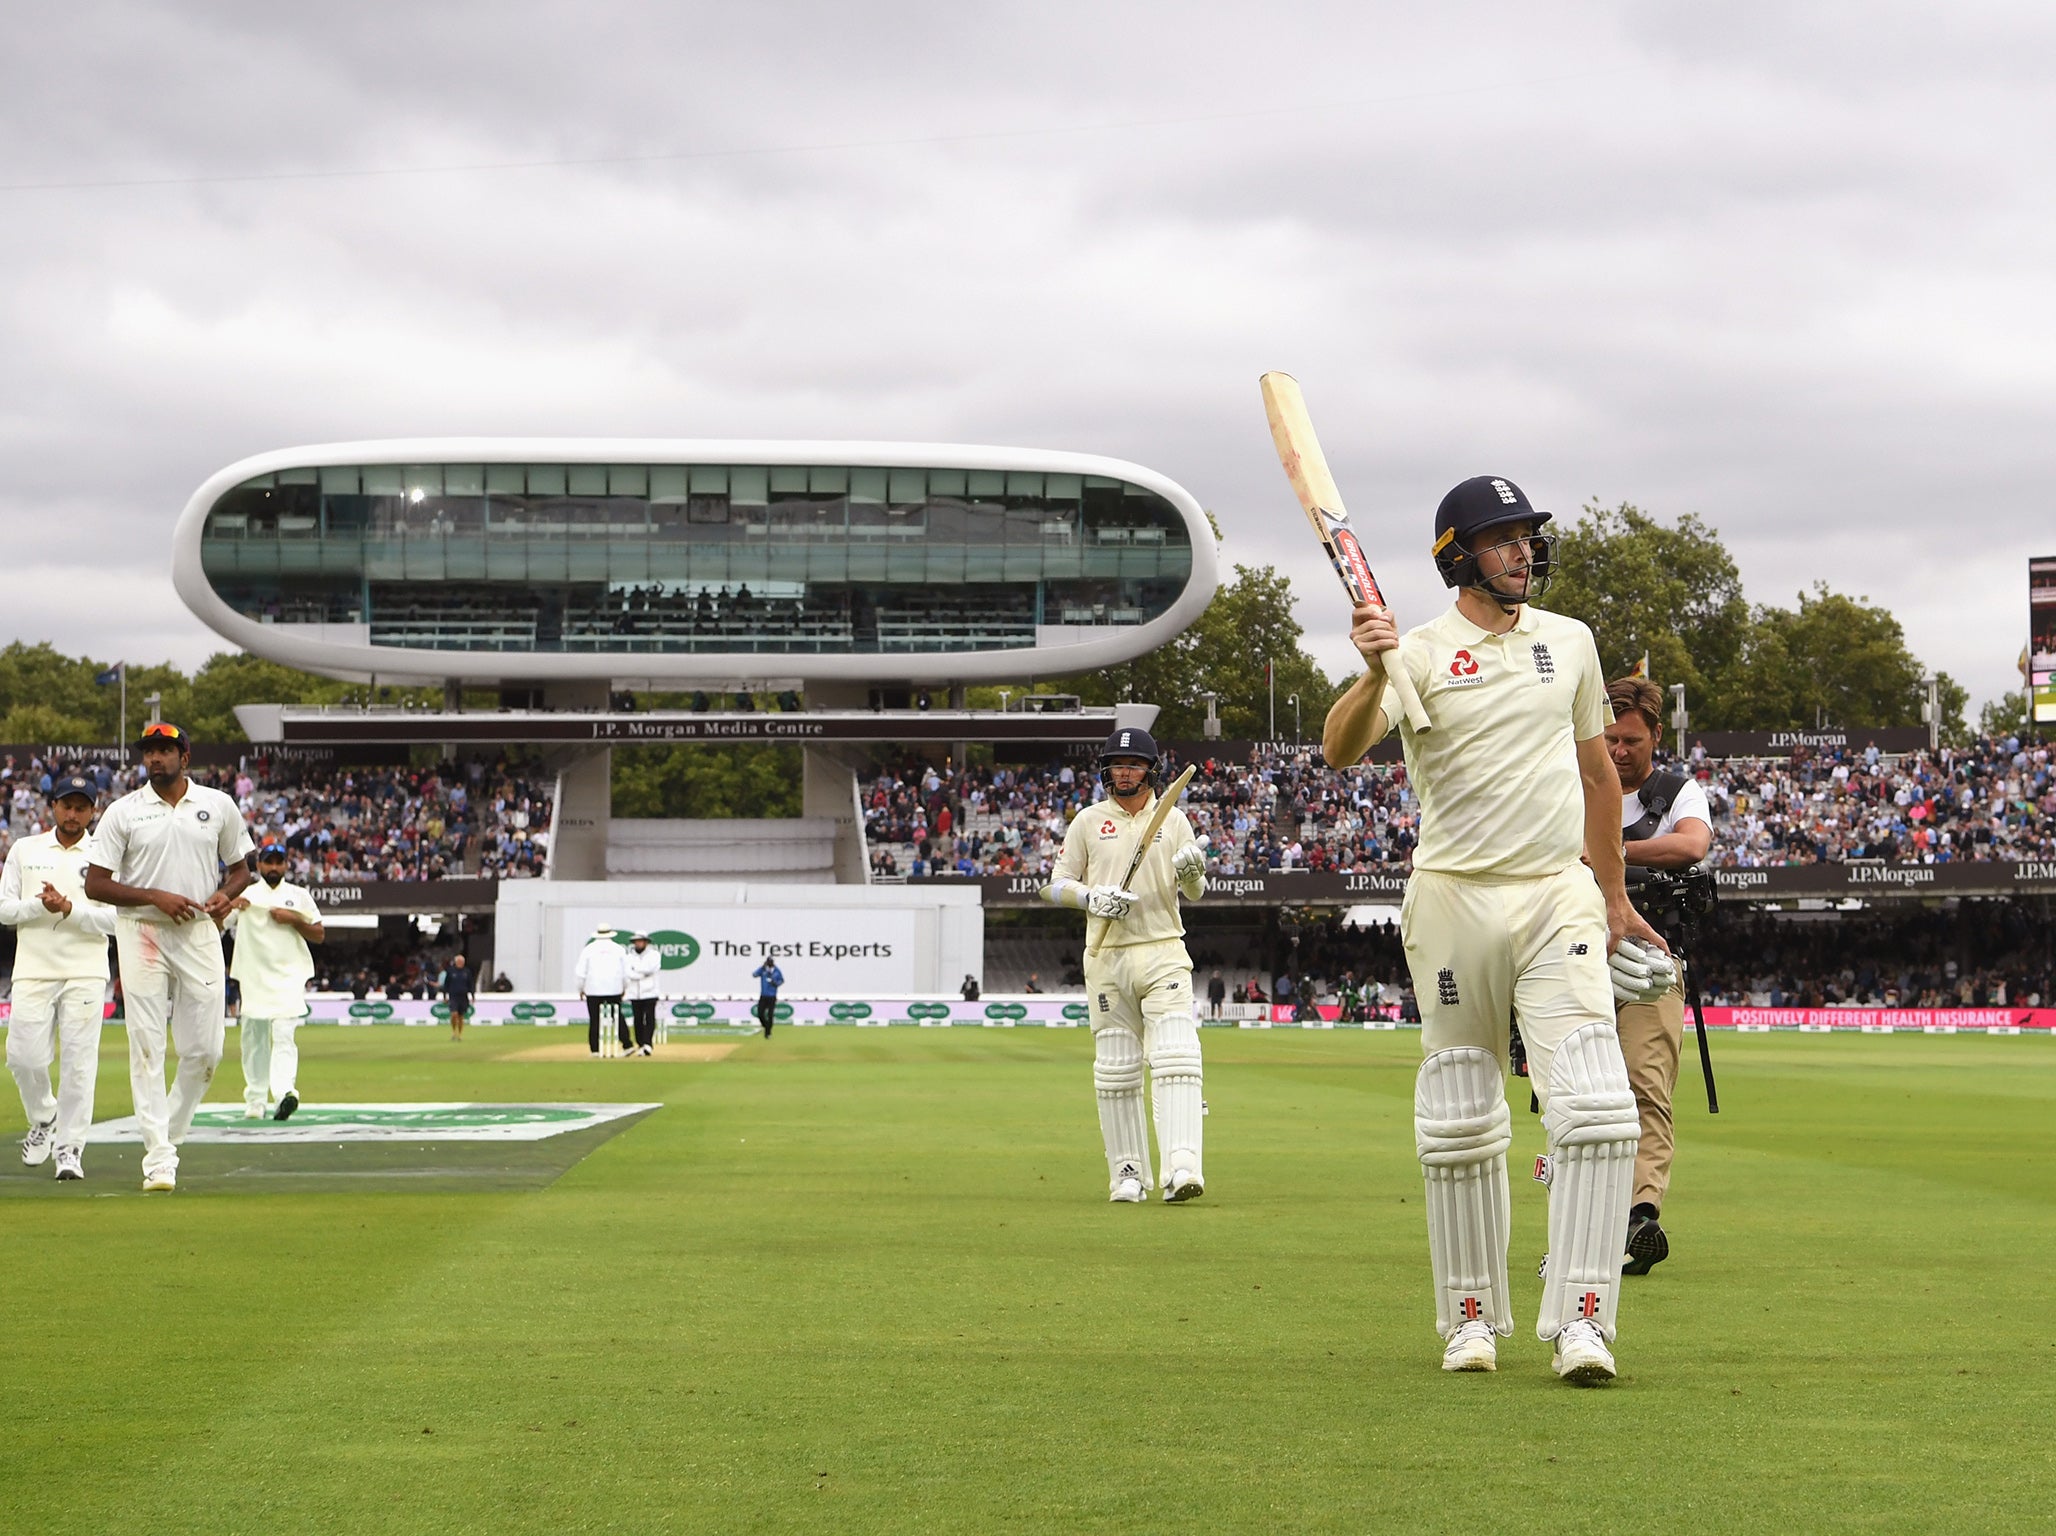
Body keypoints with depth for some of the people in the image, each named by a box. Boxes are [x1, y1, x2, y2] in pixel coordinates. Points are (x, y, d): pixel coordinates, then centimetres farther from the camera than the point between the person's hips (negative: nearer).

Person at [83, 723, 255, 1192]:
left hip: (199, 934, 2)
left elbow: (240, 868, 17)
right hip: (141, 934, -2)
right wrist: (155, 897, -14)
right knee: (147, 1047, -6)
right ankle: (158, 1156, -4)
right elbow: (95, 885, -2)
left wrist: (226, 894, -5)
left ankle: (170, 1133, 21)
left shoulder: (218, 806, 7)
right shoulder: (123, 812, 1)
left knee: (204, 1050, 0)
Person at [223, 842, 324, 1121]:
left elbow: (319, 935, 9)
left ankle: (285, 1091, -33)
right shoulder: (245, 896, 9)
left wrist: (293, 920, -7)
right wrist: (230, 906, -18)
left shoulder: (299, 896, 10)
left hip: (289, 975, -2)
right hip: (253, 979, 2)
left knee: (283, 1035, -16)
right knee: (254, 1038, 4)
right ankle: (255, 1101, 13)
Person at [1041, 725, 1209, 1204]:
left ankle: (1181, 1166, -24)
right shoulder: (1088, 821, 9)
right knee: (1115, 1070, 2)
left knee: (1176, 1058, -15)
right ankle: (1127, 1173, 11)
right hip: (1107, 955, 1)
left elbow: (1194, 893, 6)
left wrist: (1193, 872, -17)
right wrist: (1091, 897, -11)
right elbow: (1055, 885, 10)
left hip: (1164, 953, -1)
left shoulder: (1173, 820, 9)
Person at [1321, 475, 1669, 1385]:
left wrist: (1613, 894, 22)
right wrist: (1374, 674, -37)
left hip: (1560, 897, 2)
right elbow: (1338, 751, -19)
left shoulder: (1569, 643, 11)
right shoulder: (1421, 654, -3)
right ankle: (1472, 1317, 18)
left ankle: (1581, 1318, -13)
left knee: (1594, 1107, -13)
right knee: (1459, 1125, 5)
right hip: (1455, 899, -2)